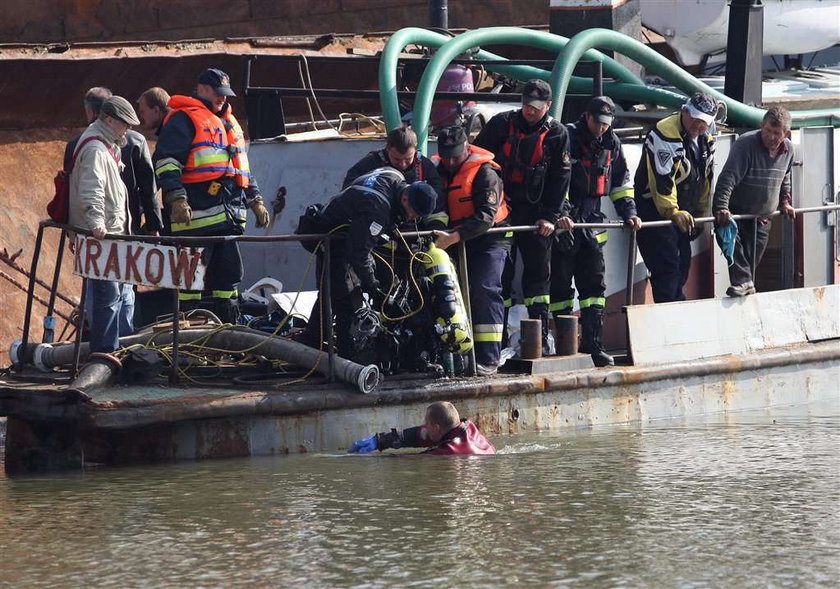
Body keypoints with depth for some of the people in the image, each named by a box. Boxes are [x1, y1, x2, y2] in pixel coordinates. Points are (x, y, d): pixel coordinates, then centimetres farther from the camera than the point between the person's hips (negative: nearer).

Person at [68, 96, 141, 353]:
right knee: (108, 295, -11)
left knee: (123, 293, 17)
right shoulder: (95, 149, -15)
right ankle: (104, 350, -9)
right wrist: (96, 222, -39)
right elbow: (91, 191, -27)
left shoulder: (107, 146, 20)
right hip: (100, 235, -11)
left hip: (114, 233, 11)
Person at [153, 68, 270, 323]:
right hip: (197, 214, -9)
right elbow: (167, 162, -11)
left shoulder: (229, 123, 27)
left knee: (229, 274, 11)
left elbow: (241, 167, 35)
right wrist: (177, 199, -21)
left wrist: (255, 200, 29)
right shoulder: (184, 119, -1)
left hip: (230, 214, 9)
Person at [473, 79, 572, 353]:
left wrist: (549, 217, -7)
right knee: (500, 273, -3)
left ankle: (540, 337, 6)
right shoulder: (501, 124, -2)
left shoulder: (557, 134, 0)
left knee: (539, 271, 2)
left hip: (534, 212, 1)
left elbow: (559, 179, 1)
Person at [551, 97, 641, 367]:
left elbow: (620, 180, 21)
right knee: (560, 283, 0)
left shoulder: (612, 143, 10)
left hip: (592, 222, 6)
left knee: (594, 284, 2)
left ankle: (592, 343, 2)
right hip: (564, 223, -6)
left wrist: (628, 212, 12)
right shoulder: (568, 138, -10)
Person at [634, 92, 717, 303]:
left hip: (683, 212, 9)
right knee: (666, 266, -14)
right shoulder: (665, 134, -20)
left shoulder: (706, 140, 10)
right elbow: (662, 178, -26)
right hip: (655, 210, -9)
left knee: (682, 265, 14)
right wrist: (673, 212, -30)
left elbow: (706, 178, 21)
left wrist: (701, 213, 20)